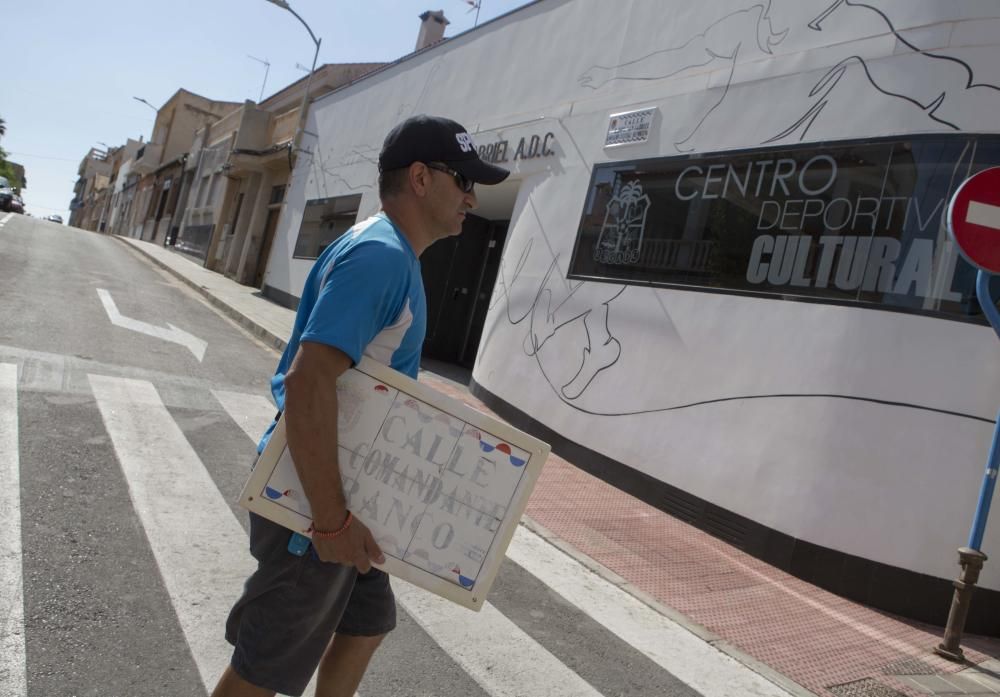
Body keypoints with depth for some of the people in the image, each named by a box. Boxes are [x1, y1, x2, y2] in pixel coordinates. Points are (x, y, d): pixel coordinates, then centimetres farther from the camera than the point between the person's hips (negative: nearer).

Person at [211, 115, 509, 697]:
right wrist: (331, 518, -29)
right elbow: (308, 381, -32)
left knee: (367, 622, 24)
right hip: (312, 495, -10)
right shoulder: (380, 255, -22)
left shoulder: (393, 255, 10)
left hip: (346, 487, 10)